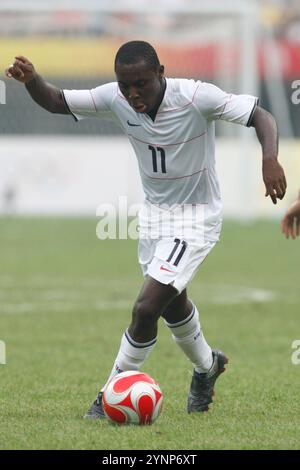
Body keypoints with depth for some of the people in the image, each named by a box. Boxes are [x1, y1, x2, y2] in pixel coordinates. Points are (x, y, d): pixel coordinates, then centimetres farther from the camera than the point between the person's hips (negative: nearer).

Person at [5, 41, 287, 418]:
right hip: (154, 213, 6)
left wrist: (270, 158, -43)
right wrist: (31, 80, -27)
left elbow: (261, 116, -24)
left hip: (195, 218, -6)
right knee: (173, 303, 25)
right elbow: (56, 102, -5)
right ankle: (206, 366, 53)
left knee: (146, 309, -16)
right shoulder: (115, 98, -13)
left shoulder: (197, 97, -27)